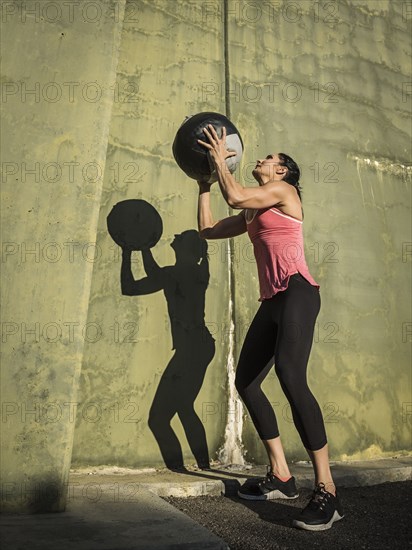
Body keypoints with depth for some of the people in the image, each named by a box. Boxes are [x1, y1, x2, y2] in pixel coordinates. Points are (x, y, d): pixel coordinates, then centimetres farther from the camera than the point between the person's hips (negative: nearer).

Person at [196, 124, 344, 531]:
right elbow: (208, 229, 24)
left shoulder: (285, 190, 3)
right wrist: (205, 184, 28)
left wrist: (219, 158, 4)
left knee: (290, 376, -26)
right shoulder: (252, 213, 24)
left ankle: (327, 492, -16)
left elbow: (234, 195, -12)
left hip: (298, 292, -9)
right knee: (245, 382, 4)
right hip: (272, 301, 9)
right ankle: (281, 477, 13)